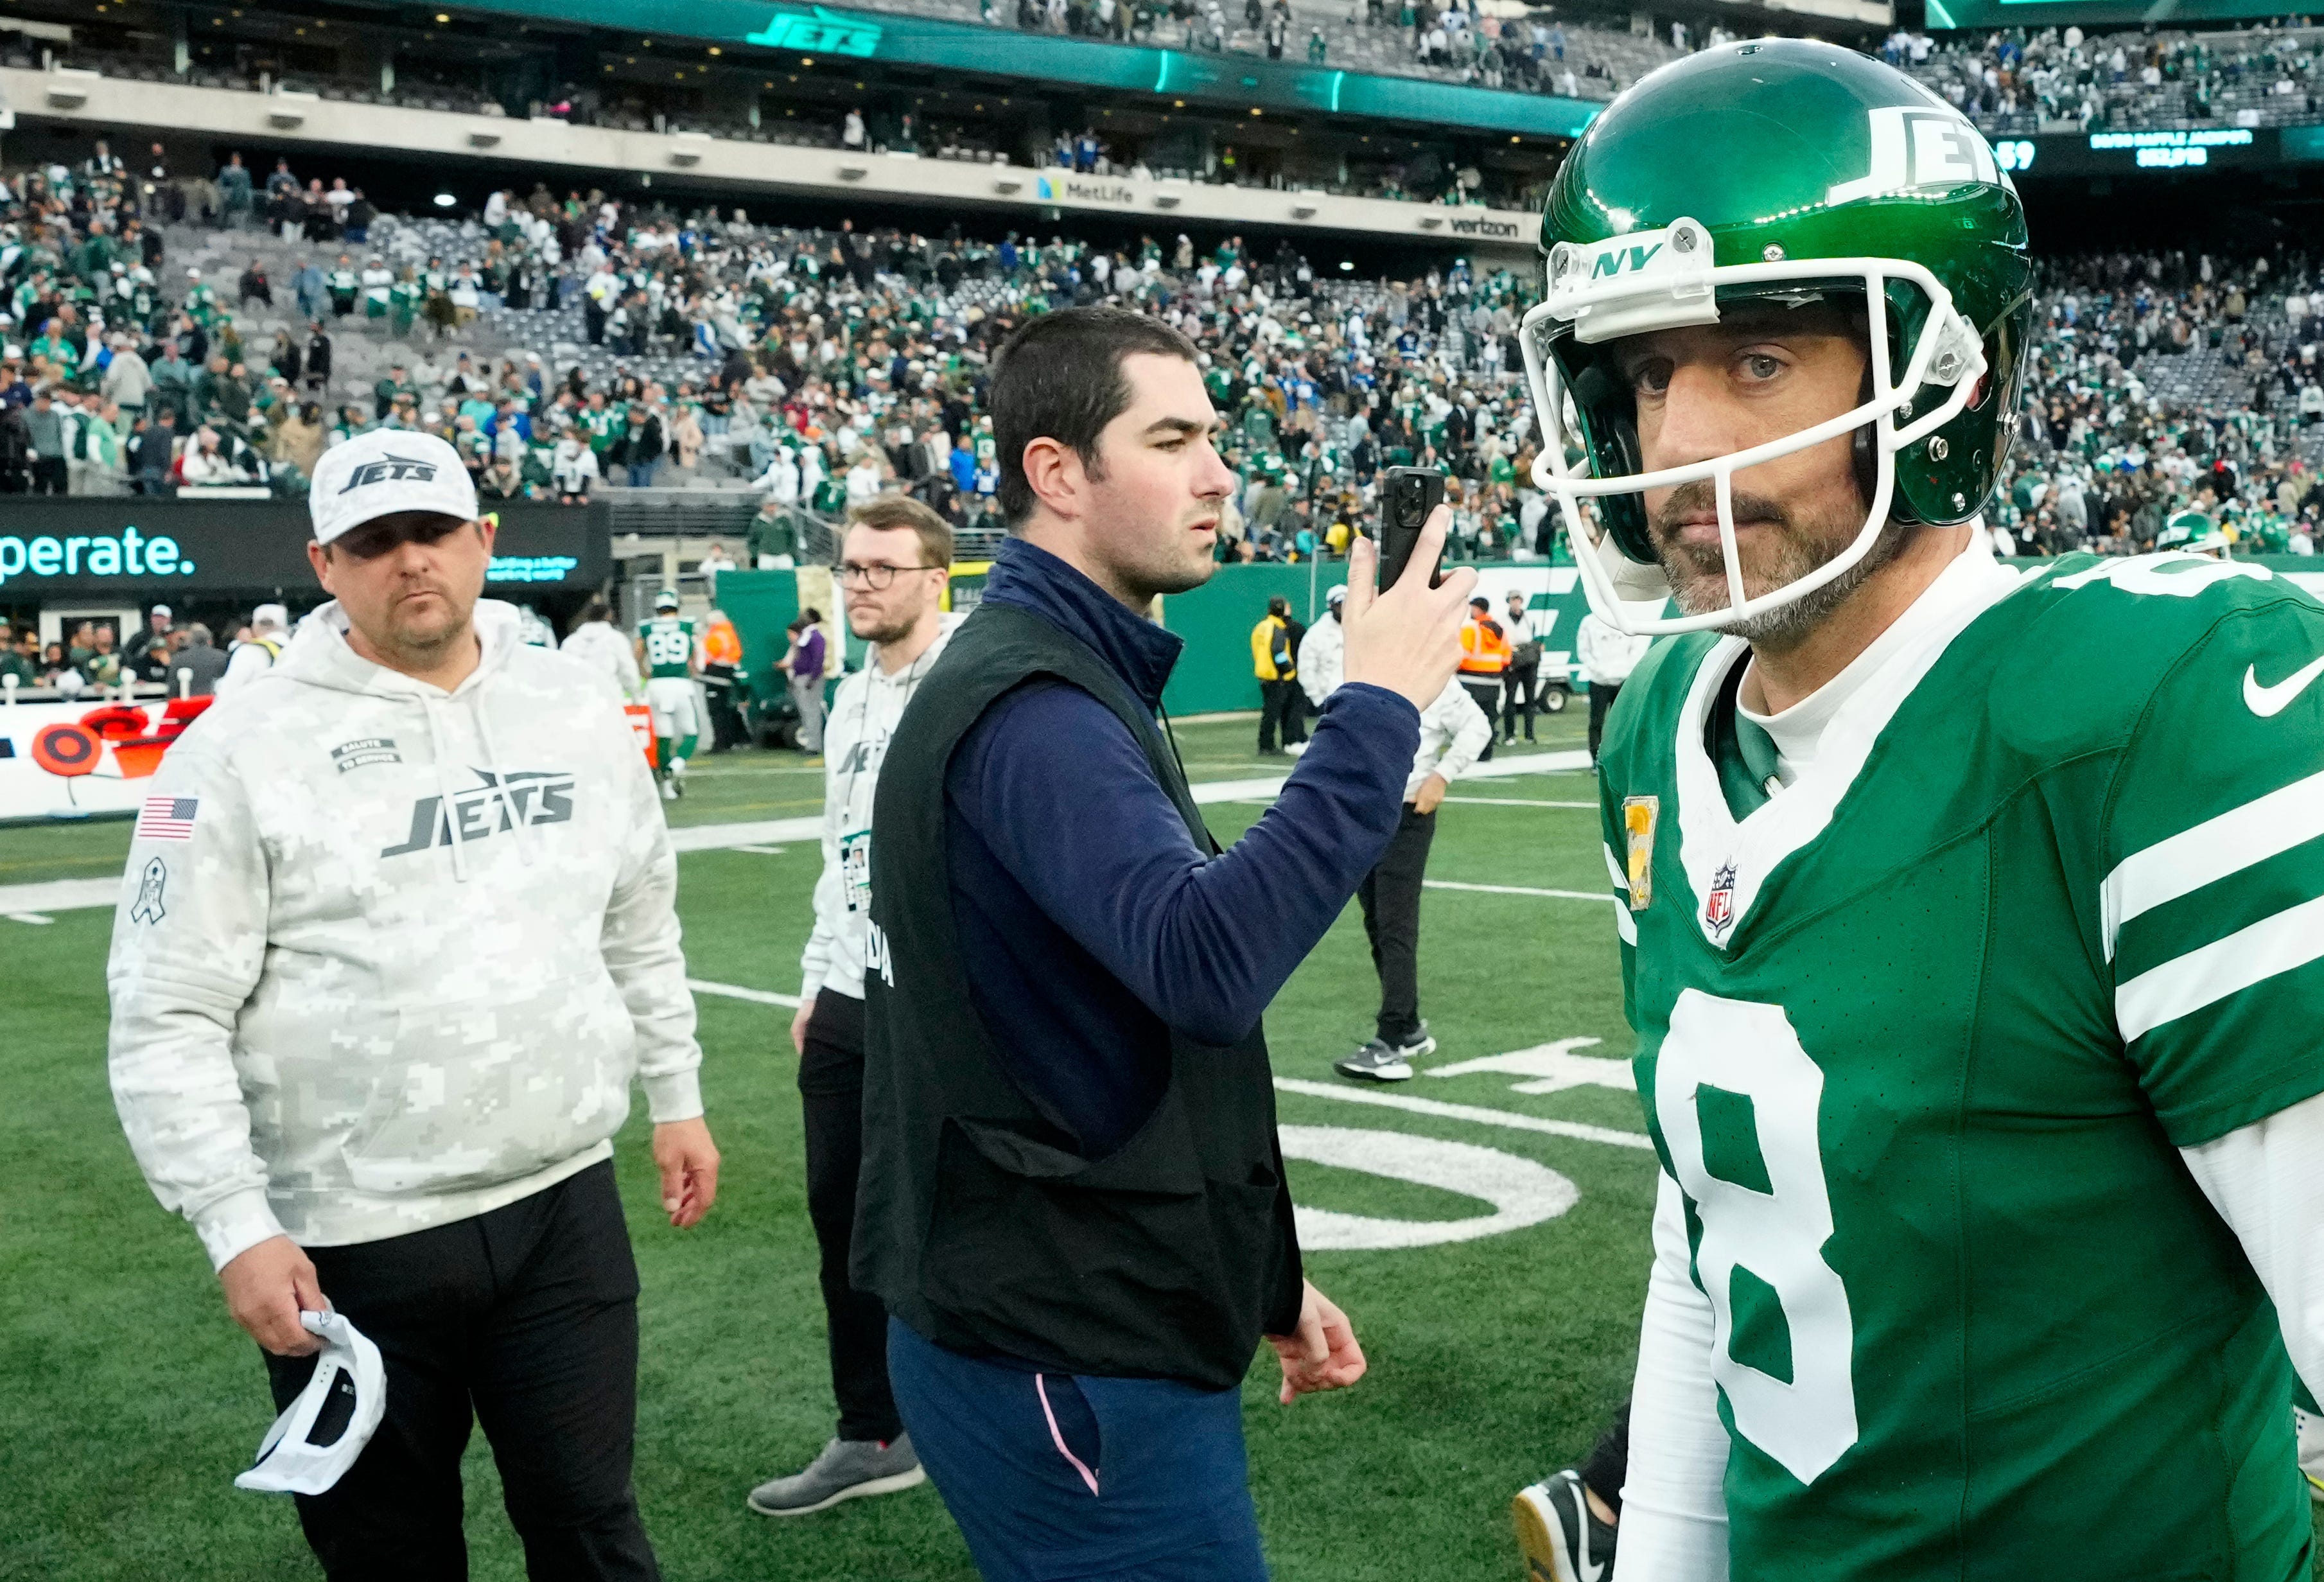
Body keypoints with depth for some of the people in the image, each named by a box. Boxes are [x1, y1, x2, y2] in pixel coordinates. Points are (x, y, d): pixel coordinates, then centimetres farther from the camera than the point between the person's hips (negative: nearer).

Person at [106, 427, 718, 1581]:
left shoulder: (574, 713, 5)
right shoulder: (243, 750, -9)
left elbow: (641, 931, 18)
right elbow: (169, 1019, -10)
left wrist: (675, 1097, 18)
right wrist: (238, 1228, -15)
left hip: (566, 1207, 3)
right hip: (348, 1243, -3)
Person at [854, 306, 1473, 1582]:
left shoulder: (1070, 680, 13)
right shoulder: (1027, 706, -19)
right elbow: (1209, 966, -35)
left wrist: (1263, 1280, 20)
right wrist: (1376, 714, -27)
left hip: (1085, 1327, 10)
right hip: (1070, 1368, -10)